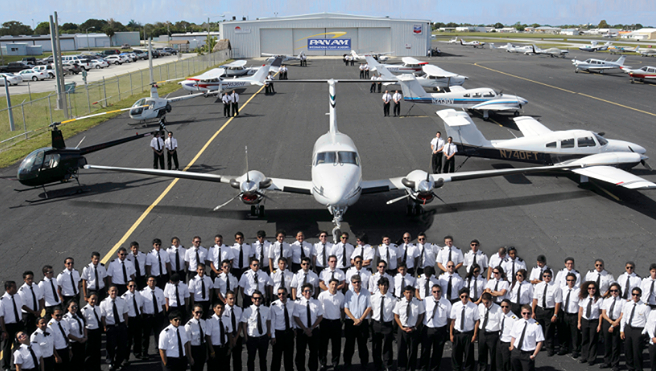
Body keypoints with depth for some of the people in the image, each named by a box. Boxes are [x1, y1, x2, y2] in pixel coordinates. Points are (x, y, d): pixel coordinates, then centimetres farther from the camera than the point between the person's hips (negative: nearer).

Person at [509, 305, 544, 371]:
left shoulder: (536, 325, -12)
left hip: (528, 354, -4)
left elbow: (540, 341, -11)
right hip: (515, 352, 4)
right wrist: (512, 350, 4)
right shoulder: (517, 323, 1)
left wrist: (534, 355, -13)